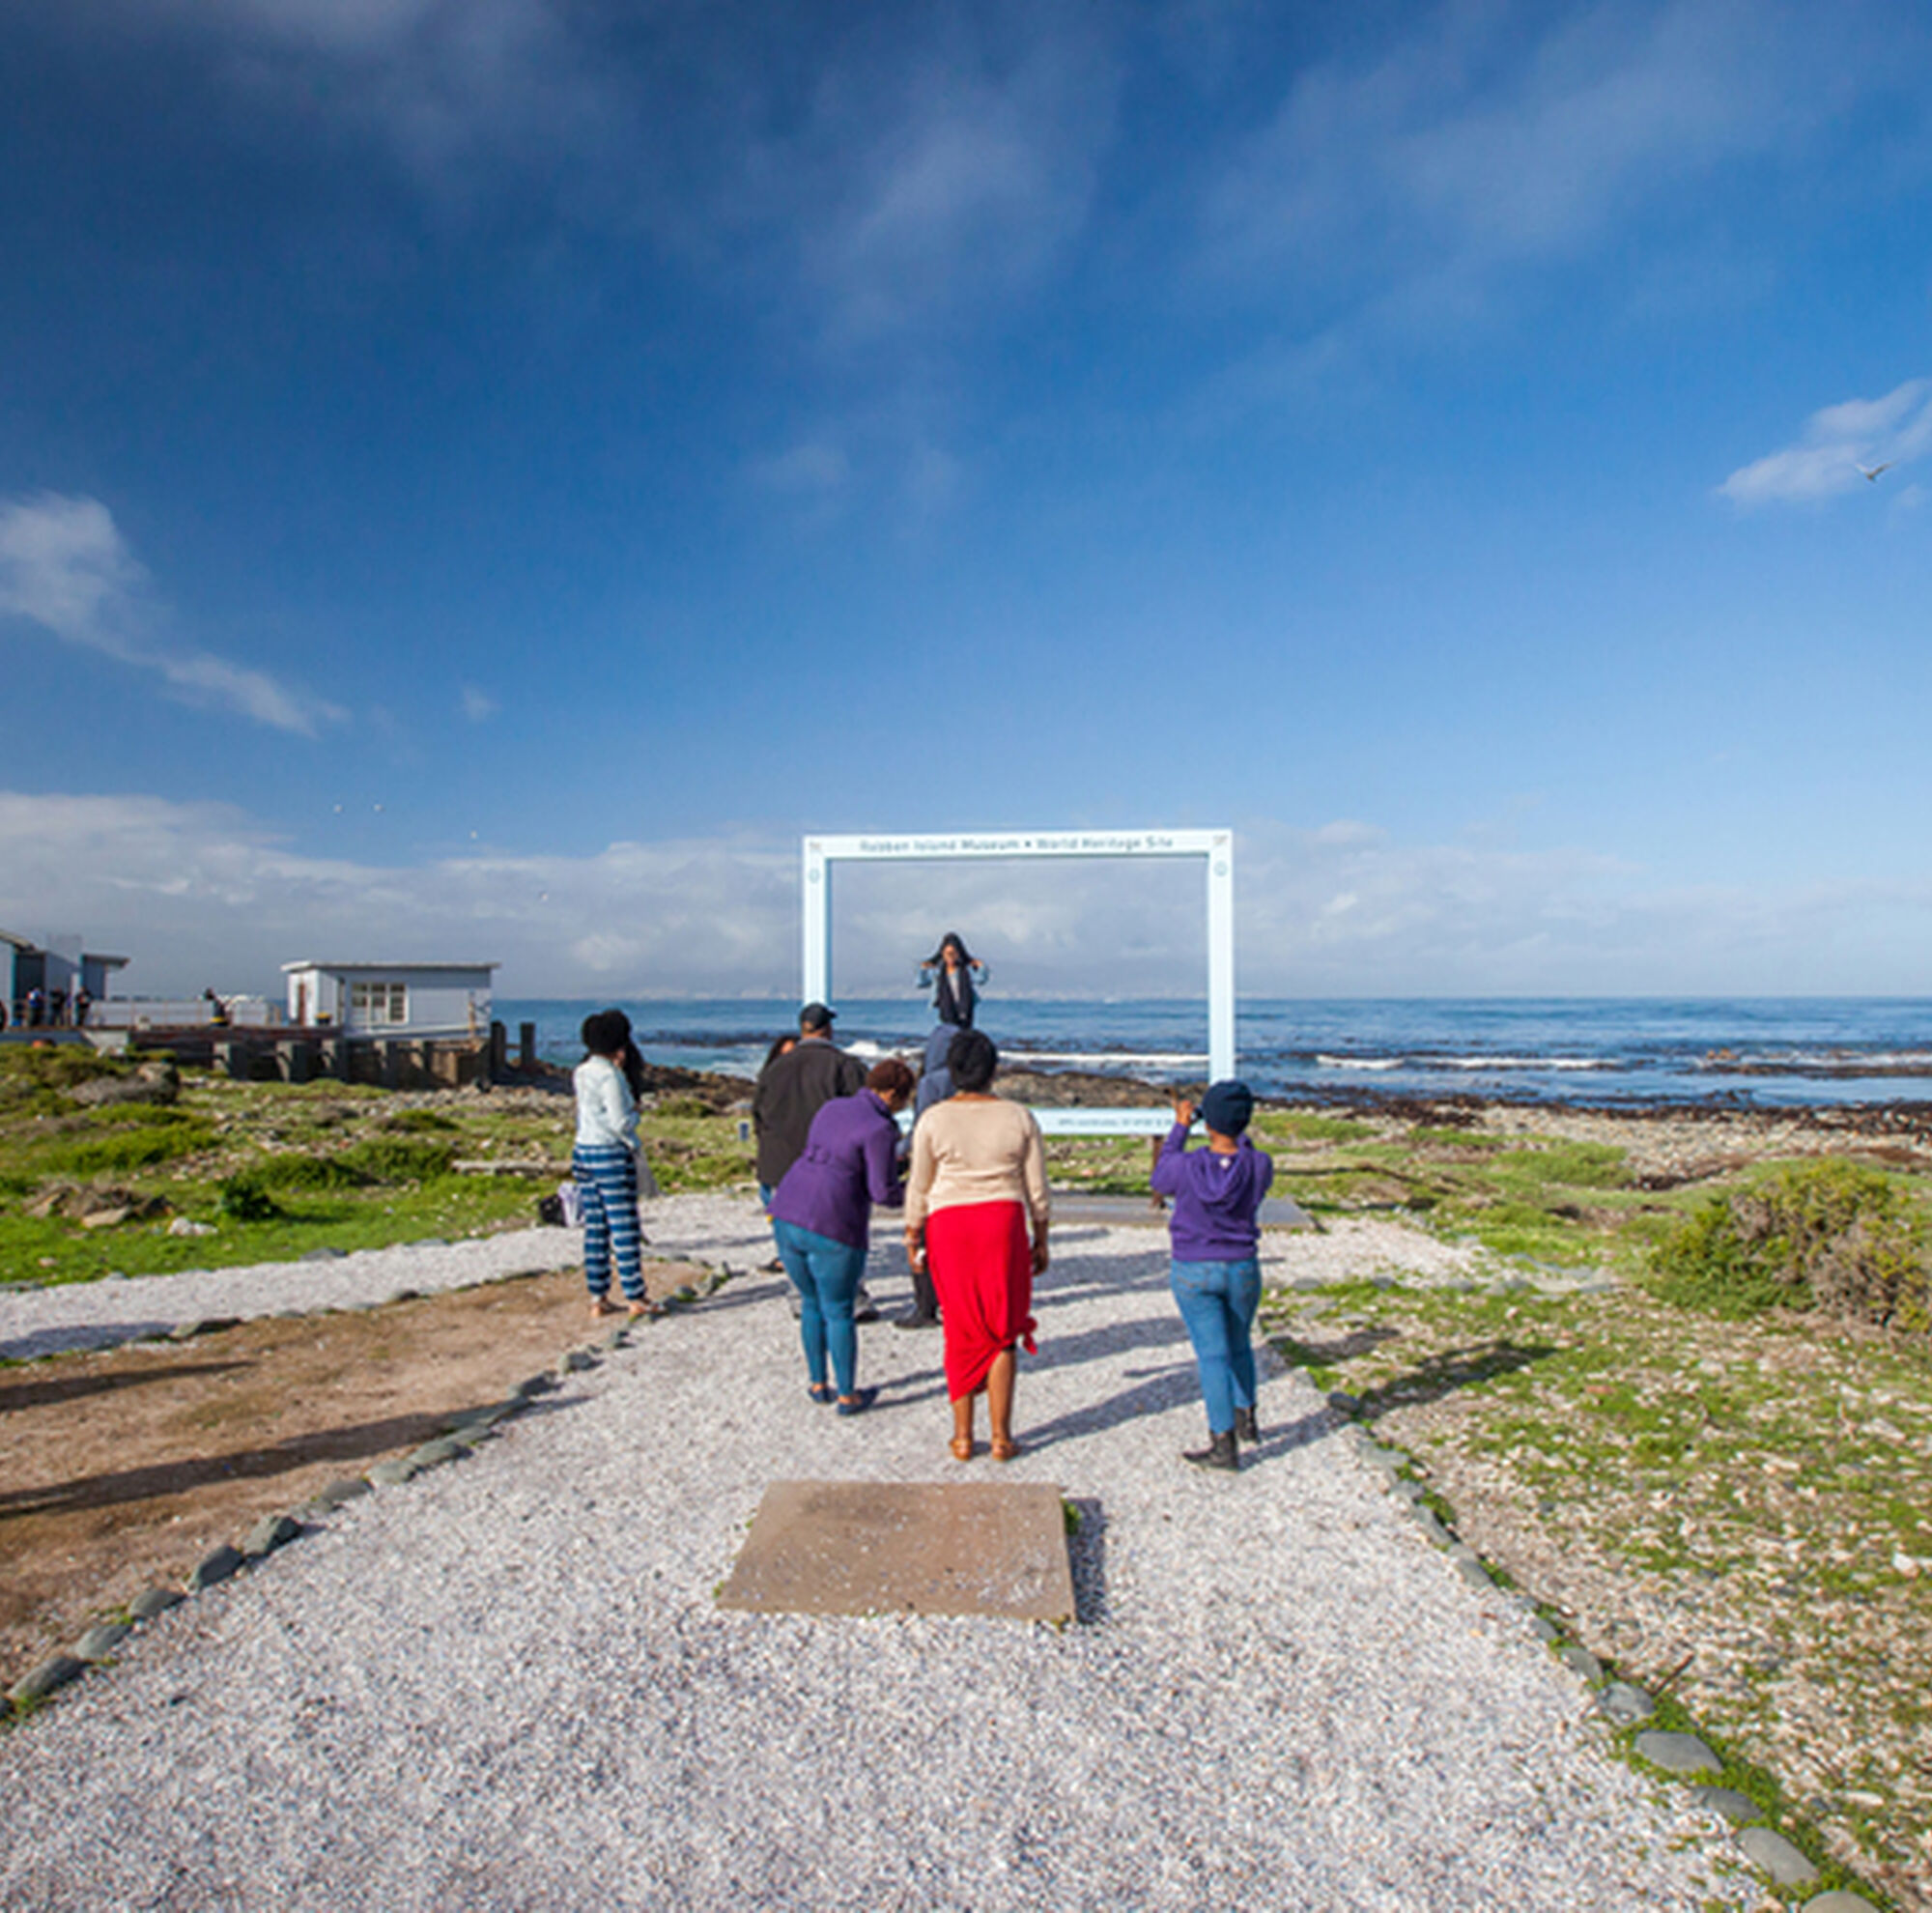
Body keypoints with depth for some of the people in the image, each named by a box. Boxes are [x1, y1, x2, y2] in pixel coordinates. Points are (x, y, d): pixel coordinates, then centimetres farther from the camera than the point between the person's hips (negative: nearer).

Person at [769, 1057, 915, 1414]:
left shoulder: (832, 1108, 12)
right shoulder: (879, 1129, -11)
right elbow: (884, 1193, -14)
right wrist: (911, 1190, 8)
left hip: (786, 1216, 7)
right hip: (832, 1231, -7)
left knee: (811, 1305, 22)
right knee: (838, 1313, 9)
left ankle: (817, 1384, 32)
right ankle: (847, 1395, 21)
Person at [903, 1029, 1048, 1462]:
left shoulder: (933, 1120, -5)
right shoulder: (1019, 1118, -2)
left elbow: (919, 1188, -1)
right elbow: (1037, 1190, 2)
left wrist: (912, 1238, 11)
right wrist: (1041, 1241, 13)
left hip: (948, 1226, 0)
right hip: (1003, 1222, 0)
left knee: (961, 1332, 12)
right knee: (1002, 1333, 11)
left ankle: (962, 1436, 17)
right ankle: (1001, 1436, 14)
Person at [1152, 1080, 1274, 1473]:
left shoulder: (1187, 1166, -19)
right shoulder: (1258, 1166, -14)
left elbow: (1161, 1180, 5)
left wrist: (1180, 1128, 9)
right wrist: (1238, 1137, 21)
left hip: (1194, 1274, -3)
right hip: (1242, 1270, 3)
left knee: (1212, 1355, 0)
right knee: (1239, 1346, 23)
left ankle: (1224, 1445, 0)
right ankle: (1246, 1419, 40)